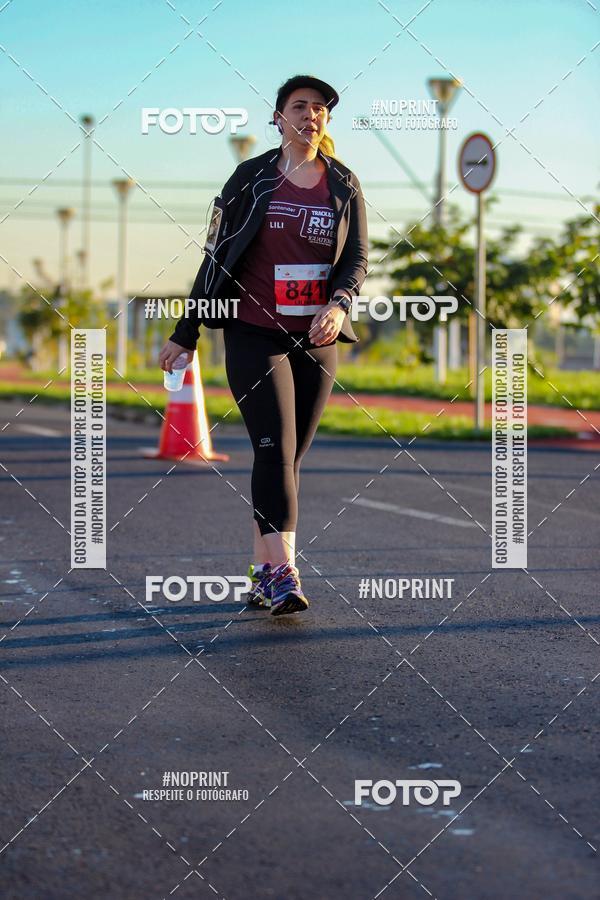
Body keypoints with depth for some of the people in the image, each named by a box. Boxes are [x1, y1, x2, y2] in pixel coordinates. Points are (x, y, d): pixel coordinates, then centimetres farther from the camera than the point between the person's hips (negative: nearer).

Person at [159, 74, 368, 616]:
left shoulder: (344, 185, 9)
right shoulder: (251, 178, 5)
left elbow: (357, 259, 4)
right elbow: (217, 256, 7)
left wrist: (339, 305, -19)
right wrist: (186, 334, 7)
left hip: (317, 339, 2)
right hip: (255, 333, -2)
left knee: (289, 457, 5)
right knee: (276, 448, -16)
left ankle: (262, 572, 14)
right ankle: (284, 573, -23)